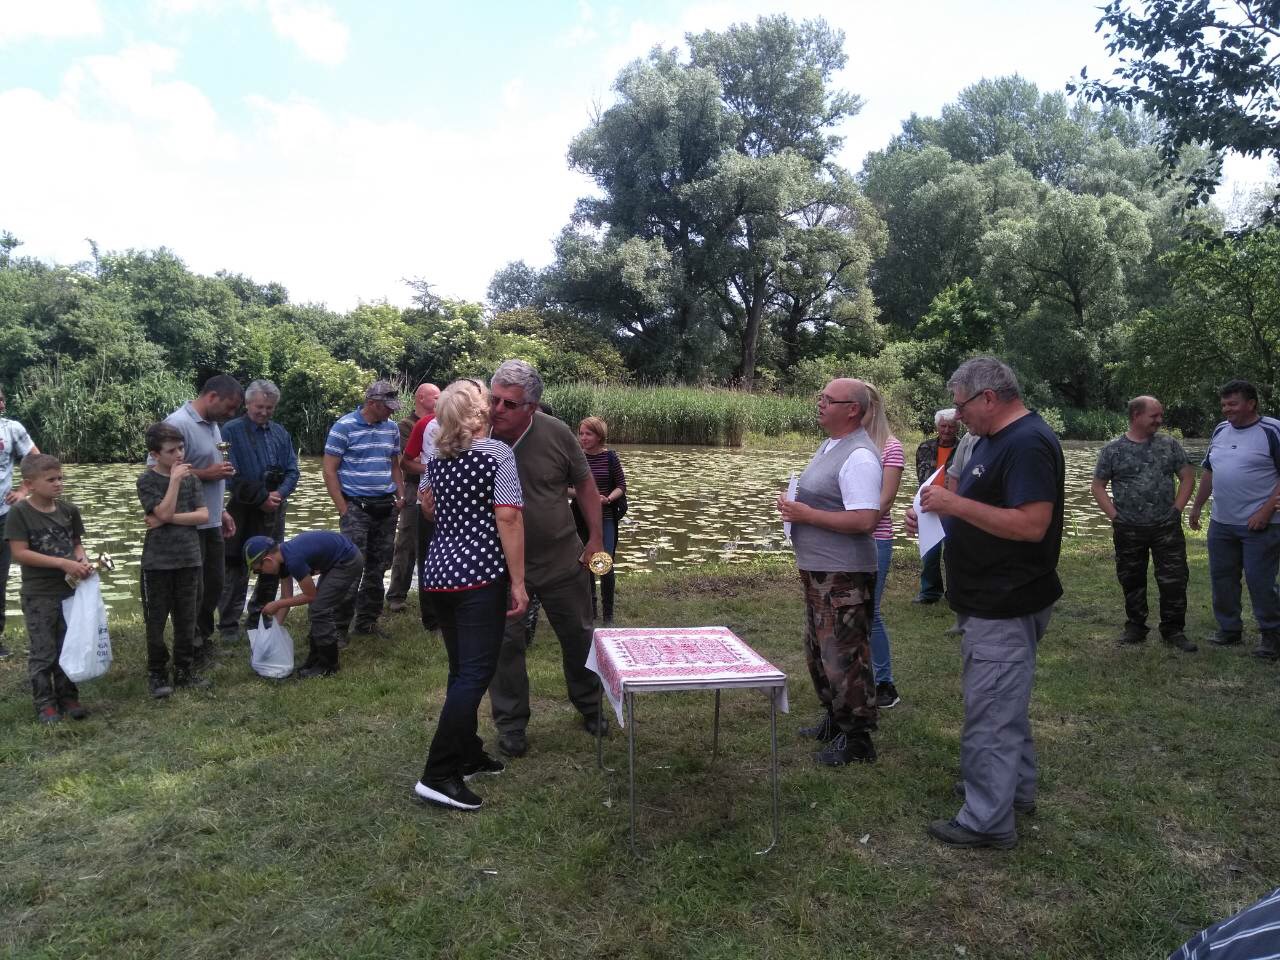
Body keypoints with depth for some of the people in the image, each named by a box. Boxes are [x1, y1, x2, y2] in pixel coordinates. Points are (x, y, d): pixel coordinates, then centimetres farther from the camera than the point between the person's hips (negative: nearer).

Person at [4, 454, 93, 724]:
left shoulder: (69, 509, 1)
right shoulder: (19, 512, -12)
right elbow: (20, 553, -16)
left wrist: (82, 560, -12)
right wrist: (63, 563, -23)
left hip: (69, 590, 4)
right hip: (38, 595, -4)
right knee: (42, 651, 6)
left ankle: (68, 697, 25)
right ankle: (45, 703, 17)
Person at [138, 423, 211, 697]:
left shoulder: (190, 477, 4)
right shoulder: (147, 481, -6)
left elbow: (203, 515, -4)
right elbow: (164, 512, -18)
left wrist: (167, 519, -13)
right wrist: (175, 480, -19)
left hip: (188, 558, 3)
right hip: (157, 561, -3)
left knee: (186, 619, 9)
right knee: (156, 621, 5)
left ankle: (184, 670, 21)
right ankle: (157, 674, 16)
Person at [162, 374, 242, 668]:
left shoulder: (213, 425, 11)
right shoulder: (177, 424, -17)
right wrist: (206, 473, -19)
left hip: (212, 523, 9)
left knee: (214, 584, 17)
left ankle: (203, 640, 32)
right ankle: (191, 651, 16)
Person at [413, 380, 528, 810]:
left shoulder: (436, 457, 10)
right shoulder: (498, 453, -11)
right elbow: (508, 519, -17)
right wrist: (518, 582, -15)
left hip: (439, 571, 8)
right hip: (480, 577, -7)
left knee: (462, 669, 18)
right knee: (476, 673, -4)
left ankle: (468, 755, 28)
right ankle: (439, 774, -6)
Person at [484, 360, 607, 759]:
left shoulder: (556, 433, -14)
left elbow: (585, 484, 0)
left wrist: (595, 539, 1)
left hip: (562, 559, 1)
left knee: (578, 636, 15)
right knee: (505, 643, 4)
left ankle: (590, 707, 39)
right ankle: (511, 724, 24)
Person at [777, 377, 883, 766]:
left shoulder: (859, 457, -20)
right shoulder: (829, 445, 12)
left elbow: (865, 520, -26)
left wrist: (807, 515, -21)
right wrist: (793, 504, 6)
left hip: (843, 574, -10)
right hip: (817, 569, 10)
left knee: (844, 657, -1)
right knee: (819, 651, 20)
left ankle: (857, 738, 13)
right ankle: (834, 720, 36)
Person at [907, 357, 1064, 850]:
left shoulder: (1028, 444, -20)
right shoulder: (992, 440, 13)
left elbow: (1032, 524, -29)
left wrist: (957, 504, -26)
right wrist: (937, 511, 4)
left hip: (1005, 607, -11)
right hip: (993, 601, 11)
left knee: (990, 710, -3)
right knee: (1004, 701, 22)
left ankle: (987, 821, 7)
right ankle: (1016, 786, 38)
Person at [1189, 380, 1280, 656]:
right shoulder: (1220, 431, 11)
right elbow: (1209, 472, 20)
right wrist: (1196, 507, 19)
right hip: (1221, 523, 7)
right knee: (1222, 579, 12)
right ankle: (1230, 630, 26)